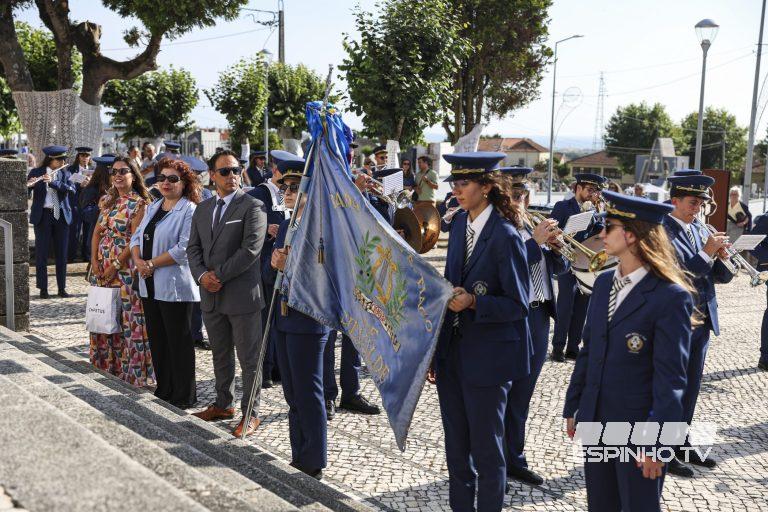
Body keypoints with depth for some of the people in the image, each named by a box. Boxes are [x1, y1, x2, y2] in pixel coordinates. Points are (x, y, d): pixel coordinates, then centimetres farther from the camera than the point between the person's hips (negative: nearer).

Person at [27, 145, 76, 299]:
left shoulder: (65, 173, 8)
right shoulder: (36, 173, 1)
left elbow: (72, 190, -10)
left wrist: (52, 182, -22)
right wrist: (28, 185, -28)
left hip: (61, 216, 2)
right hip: (42, 216, -2)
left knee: (62, 254, 5)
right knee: (41, 253, 0)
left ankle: (62, 288, 12)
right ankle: (43, 288, 7)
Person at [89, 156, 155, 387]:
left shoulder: (138, 203, -8)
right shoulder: (107, 200, 12)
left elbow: (135, 240, -12)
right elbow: (97, 231, 12)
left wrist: (115, 265, -14)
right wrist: (94, 260, -1)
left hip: (125, 266, -6)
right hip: (102, 265, 7)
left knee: (127, 317, -3)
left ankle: (131, 372, 7)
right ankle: (105, 366, 25)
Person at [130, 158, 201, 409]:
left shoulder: (189, 210, -9)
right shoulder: (153, 207, 16)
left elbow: (184, 248, -18)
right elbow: (137, 236, 14)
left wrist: (152, 264, -14)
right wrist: (138, 260, -5)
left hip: (175, 286, -7)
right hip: (149, 285, 8)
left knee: (179, 341, 1)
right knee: (157, 339, 14)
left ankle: (184, 396, 11)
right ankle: (163, 390, 26)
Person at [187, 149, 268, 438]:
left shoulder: (252, 206, -7)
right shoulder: (202, 209, 14)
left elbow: (250, 249, -16)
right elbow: (193, 247, 12)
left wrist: (219, 275, -14)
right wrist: (202, 275, -6)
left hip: (242, 294, -6)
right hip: (211, 295, 6)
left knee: (249, 358, 2)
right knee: (220, 355, 18)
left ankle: (251, 413, 12)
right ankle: (223, 404, 33)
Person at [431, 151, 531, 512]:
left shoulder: (505, 236, -16)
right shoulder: (460, 224, 6)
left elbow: (518, 304, -14)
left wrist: (473, 302, -29)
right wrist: (437, 350, 12)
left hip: (487, 356, -7)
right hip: (452, 351, 7)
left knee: (486, 448, 8)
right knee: (455, 446, 18)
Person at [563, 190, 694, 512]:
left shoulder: (670, 297, -16)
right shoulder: (603, 283, 6)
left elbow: (671, 379, -16)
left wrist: (656, 441, -17)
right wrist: (572, 407, 13)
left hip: (638, 426, -6)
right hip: (595, 420, 7)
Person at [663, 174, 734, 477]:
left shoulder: (701, 229, 9)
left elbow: (722, 276, 9)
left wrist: (721, 256, -11)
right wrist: (706, 252, -21)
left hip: (702, 321, 7)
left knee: (691, 387, 16)